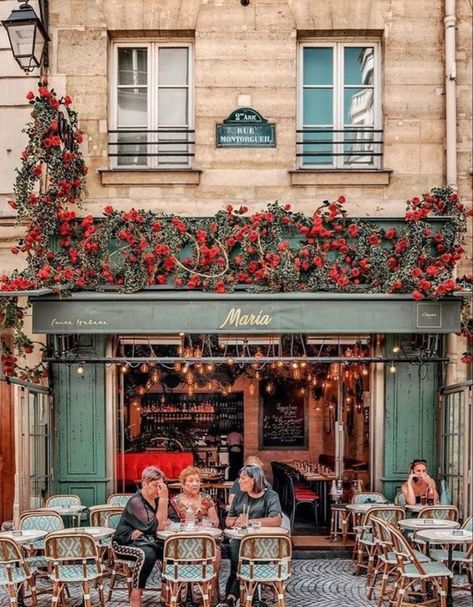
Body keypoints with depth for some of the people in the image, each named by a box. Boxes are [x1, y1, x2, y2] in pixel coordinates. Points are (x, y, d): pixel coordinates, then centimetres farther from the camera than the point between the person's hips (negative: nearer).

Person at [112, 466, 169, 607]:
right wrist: (163, 499, -26)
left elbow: (162, 523, 1)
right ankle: (136, 595, -26)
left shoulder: (155, 498, 4)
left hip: (145, 540, 7)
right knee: (147, 554, -36)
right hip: (125, 542, -7)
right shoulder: (136, 502, -21)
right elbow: (156, 526, -26)